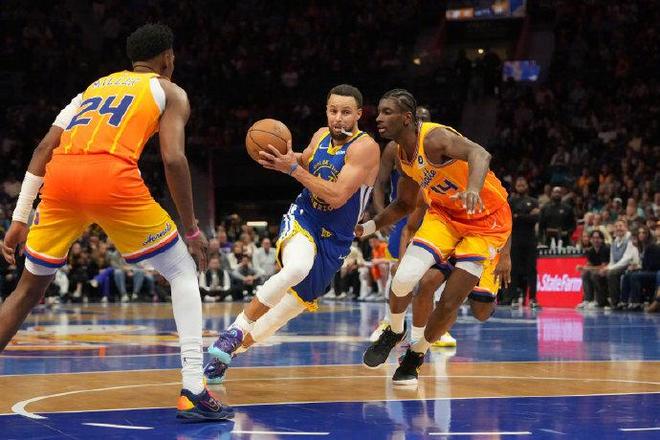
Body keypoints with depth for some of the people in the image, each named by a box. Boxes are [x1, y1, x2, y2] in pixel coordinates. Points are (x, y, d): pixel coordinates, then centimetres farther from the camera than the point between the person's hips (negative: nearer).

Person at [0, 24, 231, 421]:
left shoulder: (94, 86, 33)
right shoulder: (170, 92, 20)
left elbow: (45, 148, 22)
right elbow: (174, 160, 3)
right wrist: (192, 230, 11)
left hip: (62, 176, 4)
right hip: (112, 176, -4)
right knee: (183, 273, 13)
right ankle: (194, 392, 1)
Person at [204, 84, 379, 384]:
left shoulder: (365, 147, -16)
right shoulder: (321, 136, 1)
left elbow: (337, 196, -25)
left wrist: (292, 168, -25)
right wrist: (285, 157, -1)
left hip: (333, 240, -1)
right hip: (302, 219, 1)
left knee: (289, 308, 4)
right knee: (296, 267, -35)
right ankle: (236, 330, -25)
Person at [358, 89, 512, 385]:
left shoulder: (434, 138, -26)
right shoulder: (402, 157, 0)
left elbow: (479, 154, -46)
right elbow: (405, 204, 17)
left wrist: (473, 189, -66)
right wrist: (367, 228, 7)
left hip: (486, 218, -6)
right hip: (445, 213, 6)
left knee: (465, 307, -9)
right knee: (403, 278, -17)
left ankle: (416, 356, 18)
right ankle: (394, 332, 14)